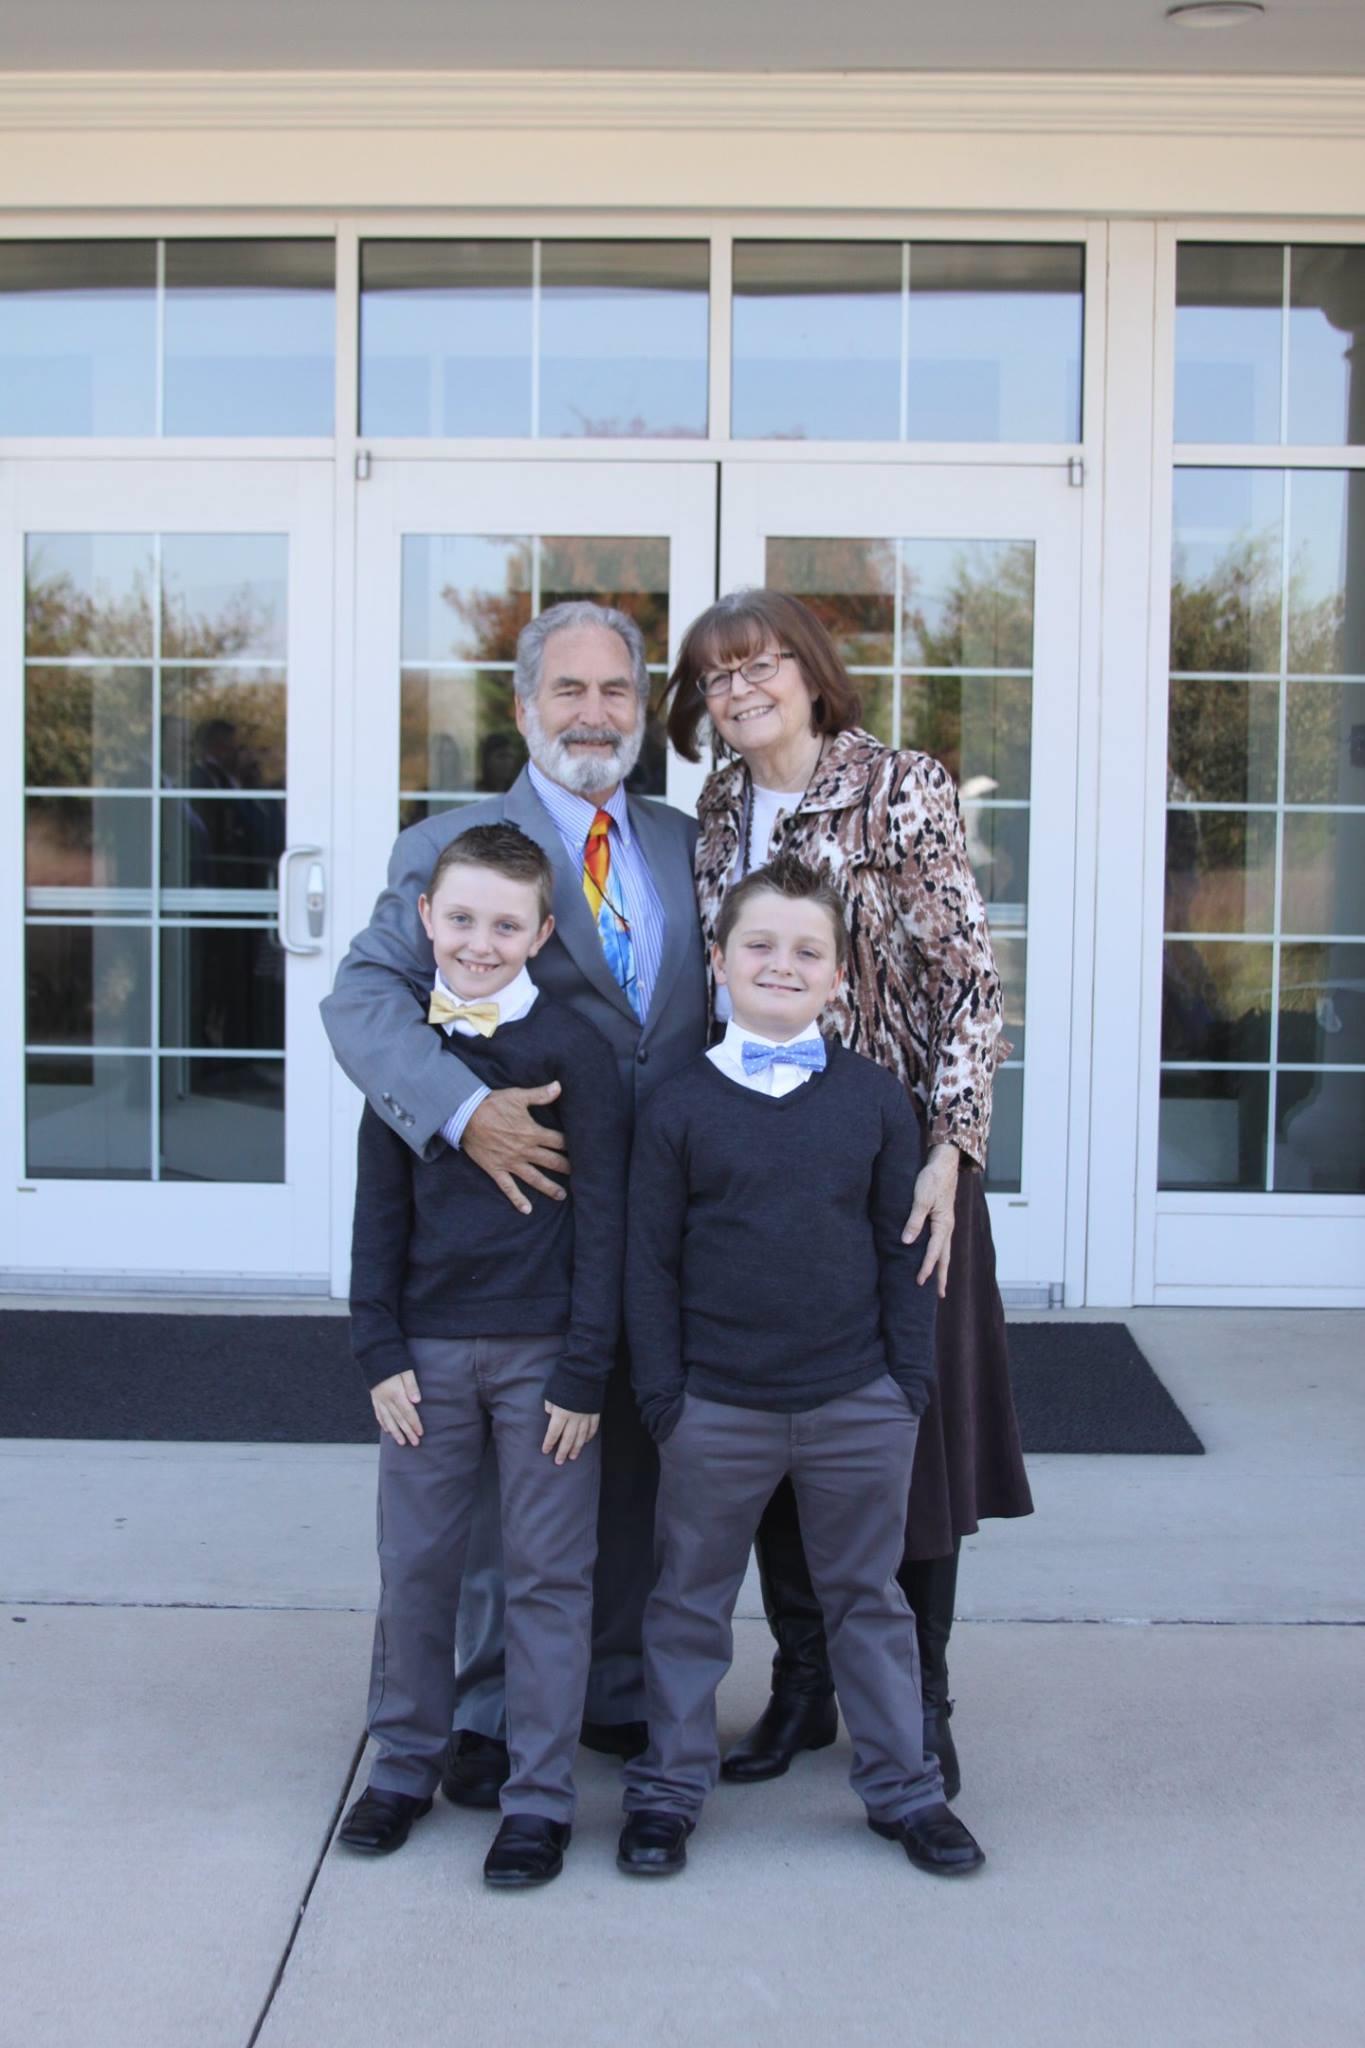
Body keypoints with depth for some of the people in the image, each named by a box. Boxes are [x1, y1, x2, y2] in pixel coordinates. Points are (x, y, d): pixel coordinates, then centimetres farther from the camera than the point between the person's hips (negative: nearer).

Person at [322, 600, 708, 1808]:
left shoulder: (686, 846, 11)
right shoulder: (454, 844, -4)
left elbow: (726, 1012, 14)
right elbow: (365, 997, -16)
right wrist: (462, 1108, -32)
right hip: (523, 1210, -4)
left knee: (638, 1467, 14)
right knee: (508, 1472, 7)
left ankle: (619, 1690, 31)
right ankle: (491, 1713, 23)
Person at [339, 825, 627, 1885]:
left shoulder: (573, 1047, -7)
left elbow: (601, 1214, -7)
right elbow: (380, 1210, 8)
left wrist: (585, 1368, -9)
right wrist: (381, 1350, 1)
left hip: (541, 1350, -3)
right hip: (429, 1348, 3)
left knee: (548, 1576, 5)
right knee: (414, 1566, 12)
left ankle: (540, 1796, 16)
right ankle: (405, 1763, 29)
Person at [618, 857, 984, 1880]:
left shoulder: (875, 1097, 0)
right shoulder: (681, 1106, -3)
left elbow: (904, 1251, 4)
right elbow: (650, 1262, -1)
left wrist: (911, 1377, 1)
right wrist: (662, 1393, -4)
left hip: (858, 1405, 1)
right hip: (718, 1409, -1)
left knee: (869, 1600, 14)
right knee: (691, 1603, 12)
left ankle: (904, 1787, 28)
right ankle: (669, 1788, 27)